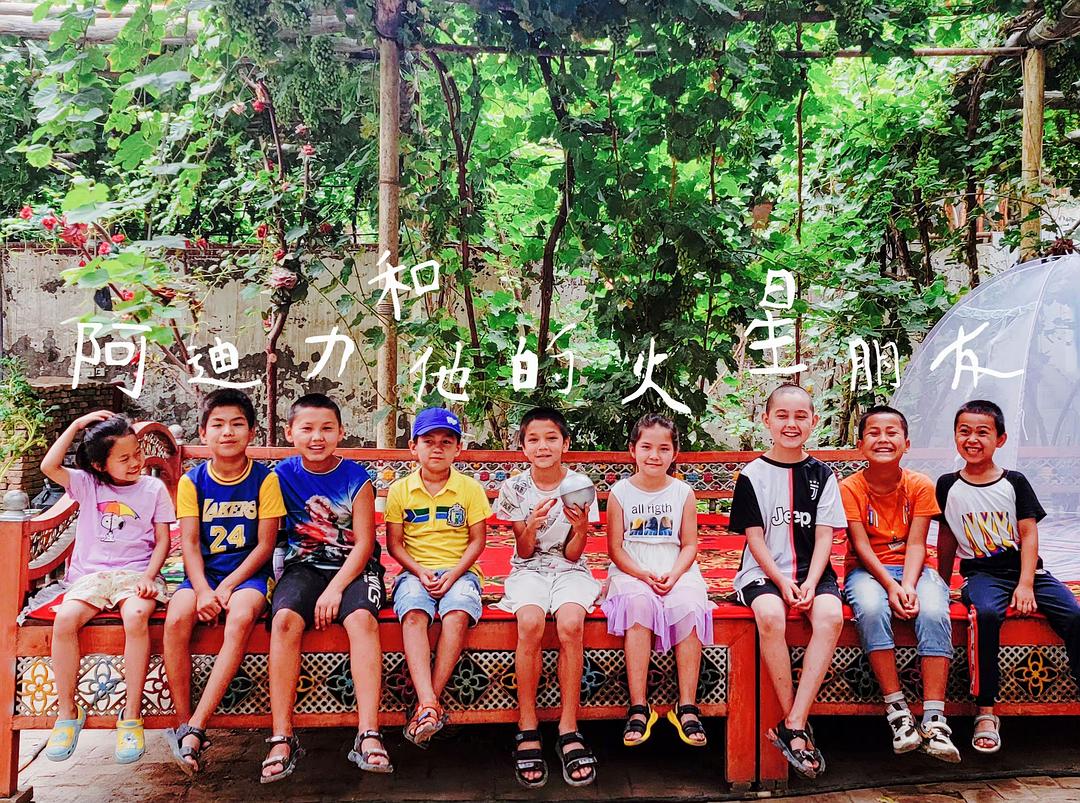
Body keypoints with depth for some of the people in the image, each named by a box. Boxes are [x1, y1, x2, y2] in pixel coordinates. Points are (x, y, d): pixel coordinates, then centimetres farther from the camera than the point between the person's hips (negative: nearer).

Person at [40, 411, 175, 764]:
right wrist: (76, 425, -4)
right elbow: (49, 467, -7)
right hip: (91, 574, 2)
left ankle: (132, 715, -25)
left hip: (136, 573, -2)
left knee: (136, 616, -34)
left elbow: (162, 540, 4)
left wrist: (149, 576, -12)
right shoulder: (87, 484, 10)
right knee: (65, 619, -29)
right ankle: (67, 712, -12)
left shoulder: (153, 487, 6)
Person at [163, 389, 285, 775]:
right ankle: (183, 722, -17)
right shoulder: (192, 480, 5)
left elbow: (265, 545, -4)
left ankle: (195, 728, -31)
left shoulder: (265, 479, -2)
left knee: (241, 617, -34)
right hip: (202, 573, 2)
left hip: (247, 573, -2)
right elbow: (189, 543, -2)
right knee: (176, 619, -29)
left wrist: (227, 587, -15)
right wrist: (202, 589, -19)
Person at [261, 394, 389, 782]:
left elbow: (363, 543, -7)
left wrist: (335, 589, -18)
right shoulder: (283, 474, 2)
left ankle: (368, 735, -30)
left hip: (354, 566, -1)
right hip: (303, 565, 2)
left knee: (363, 618, -31)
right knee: (284, 619, -28)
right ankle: (282, 739, -23)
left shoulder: (356, 477, -4)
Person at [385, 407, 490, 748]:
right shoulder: (400, 490, 6)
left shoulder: (470, 489, 4)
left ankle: (427, 704, -29)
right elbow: (394, 543, 6)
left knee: (458, 614, -32)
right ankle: (429, 705, -41)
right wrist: (420, 572, -11)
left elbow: (477, 541, 3)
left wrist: (453, 574, -12)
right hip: (416, 571, 1)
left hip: (458, 570, 0)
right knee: (413, 614, -32)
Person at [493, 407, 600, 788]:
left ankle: (568, 729, -20)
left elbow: (572, 555, -2)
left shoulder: (580, 486, -4)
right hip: (528, 570, 0)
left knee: (570, 624, -32)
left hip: (569, 570, 0)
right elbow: (524, 551, -1)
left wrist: (581, 529, -23)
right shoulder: (515, 488, -3)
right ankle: (527, 728, -21)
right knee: (530, 623, -32)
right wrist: (531, 525, -21)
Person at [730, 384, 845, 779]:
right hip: (764, 570, -2)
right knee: (770, 616, -34)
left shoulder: (822, 475, 8)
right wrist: (782, 582, -13)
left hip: (812, 570, 2)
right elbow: (755, 537, -2)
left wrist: (810, 583, -12)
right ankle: (796, 724, -18)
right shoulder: (753, 475, 2)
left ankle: (792, 726, -26)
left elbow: (824, 536, 3)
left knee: (831, 615, -30)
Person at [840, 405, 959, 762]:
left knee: (934, 612, -31)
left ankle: (934, 719, -29)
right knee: (871, 608, -35)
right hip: (867, 570, -1)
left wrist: (908, 586, -24)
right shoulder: (850, 488, -4)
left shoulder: (920, 485, 0)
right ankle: (897, 710, -26)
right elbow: (861, 546, -11)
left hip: (913, 569, 2)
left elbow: (916, 544, -7)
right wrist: (890, 585, -25)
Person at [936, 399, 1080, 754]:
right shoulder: (948, 486, 6)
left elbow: (1029, 535, 1)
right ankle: (986, 711, -27)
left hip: (1025, 569, 2)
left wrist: (1026, 584, -11)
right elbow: (947, 537, 13)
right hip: (981, 573, -2)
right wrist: (942, 585, 13)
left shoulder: (1015, 482, 6)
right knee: (986, 612, -34)